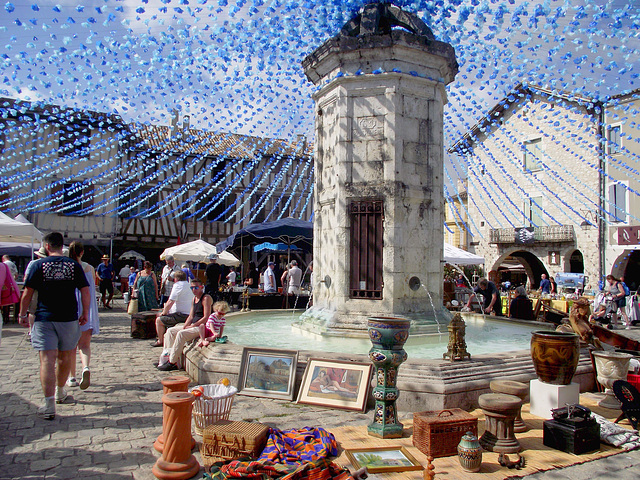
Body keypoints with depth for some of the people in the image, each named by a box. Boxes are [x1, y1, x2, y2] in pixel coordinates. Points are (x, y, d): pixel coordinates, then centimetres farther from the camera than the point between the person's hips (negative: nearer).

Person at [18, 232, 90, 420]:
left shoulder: (39, 265, -2)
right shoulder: (74, 265, 1)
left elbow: (27, 293, -2)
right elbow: (85, 291, -1)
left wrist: (23, 314, 9)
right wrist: (85, 313, 8)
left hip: (44, 318, -2)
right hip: (69, 319, 2)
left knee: (47, 360, -4)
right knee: (65, 357, 18)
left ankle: (49, 405, -10)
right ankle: (60, 392, 36)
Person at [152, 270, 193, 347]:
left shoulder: (177, 285, -13)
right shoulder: (188, 285, 15)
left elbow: (170, 302, -17)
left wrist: (164, 313, -2)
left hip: (182, 315, -10)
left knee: (159, 320, 1)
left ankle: (160, 341, 14)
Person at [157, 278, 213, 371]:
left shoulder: (206, 298, -11)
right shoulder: (194, 299, 17)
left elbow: (206, 317, -18)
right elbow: (191, 316, 16)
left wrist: (192, 326, -17)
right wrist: (185, 326, -2)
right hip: (193, 326, 10)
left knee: (181, 334, -28)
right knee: (170, 331, 5)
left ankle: (172, 363, -21)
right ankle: (168, 356, 3)